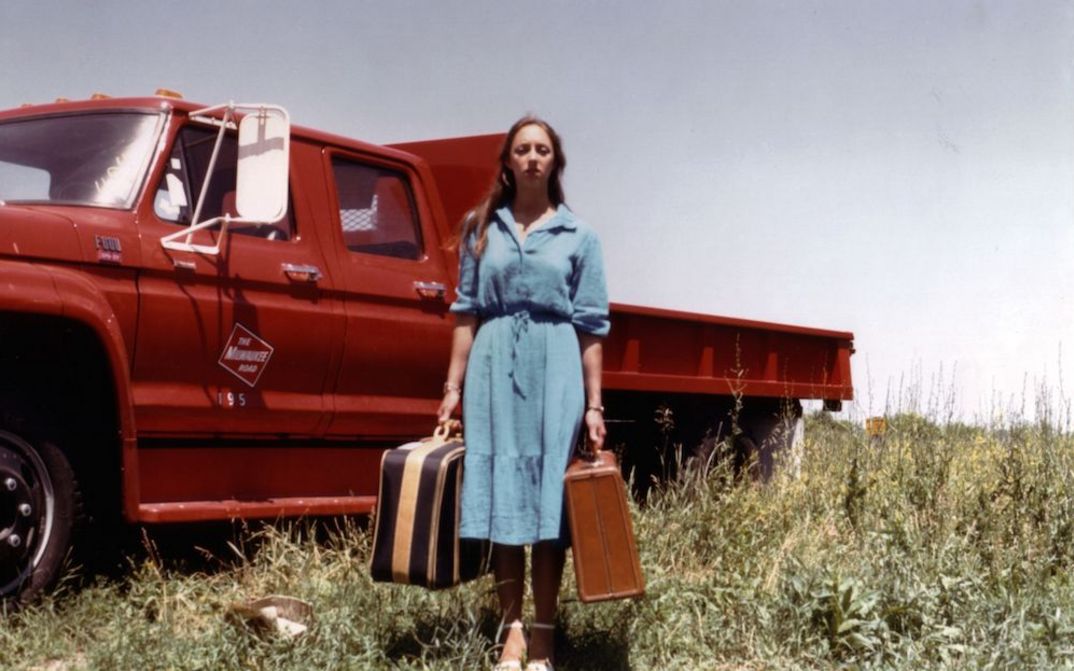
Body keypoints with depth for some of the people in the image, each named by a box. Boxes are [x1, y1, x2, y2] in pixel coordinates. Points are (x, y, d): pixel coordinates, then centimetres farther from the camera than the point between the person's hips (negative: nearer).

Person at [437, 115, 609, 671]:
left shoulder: (578, 235, 6)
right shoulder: (481, 227, 10)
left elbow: (591, 327, 4)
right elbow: (466, 312, 10)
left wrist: (594, 404, -1)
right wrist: (453, 386, 4)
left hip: (554, 368, -1)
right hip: (494, 365, 1)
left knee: (549, 494, -1)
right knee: (501, 494, 1)